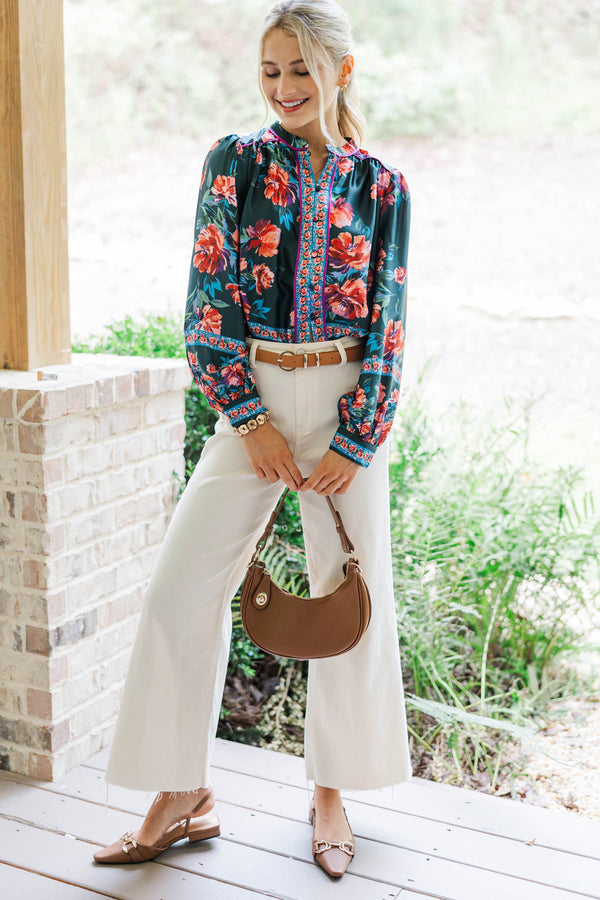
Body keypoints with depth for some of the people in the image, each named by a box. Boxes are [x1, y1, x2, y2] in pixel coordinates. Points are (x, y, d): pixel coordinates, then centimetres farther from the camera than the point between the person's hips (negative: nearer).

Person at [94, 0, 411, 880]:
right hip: (253, 398, 1)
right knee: (181, 588, -3)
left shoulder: (380, 187, 3)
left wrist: (355, 443, -8)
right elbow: (209, 296, -3)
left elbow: (388, 326, 1)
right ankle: (182, 793, 14)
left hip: (348, 406, 0)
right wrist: (249, 420, -10)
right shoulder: (236, 161, 2)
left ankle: (333, 791, 25)